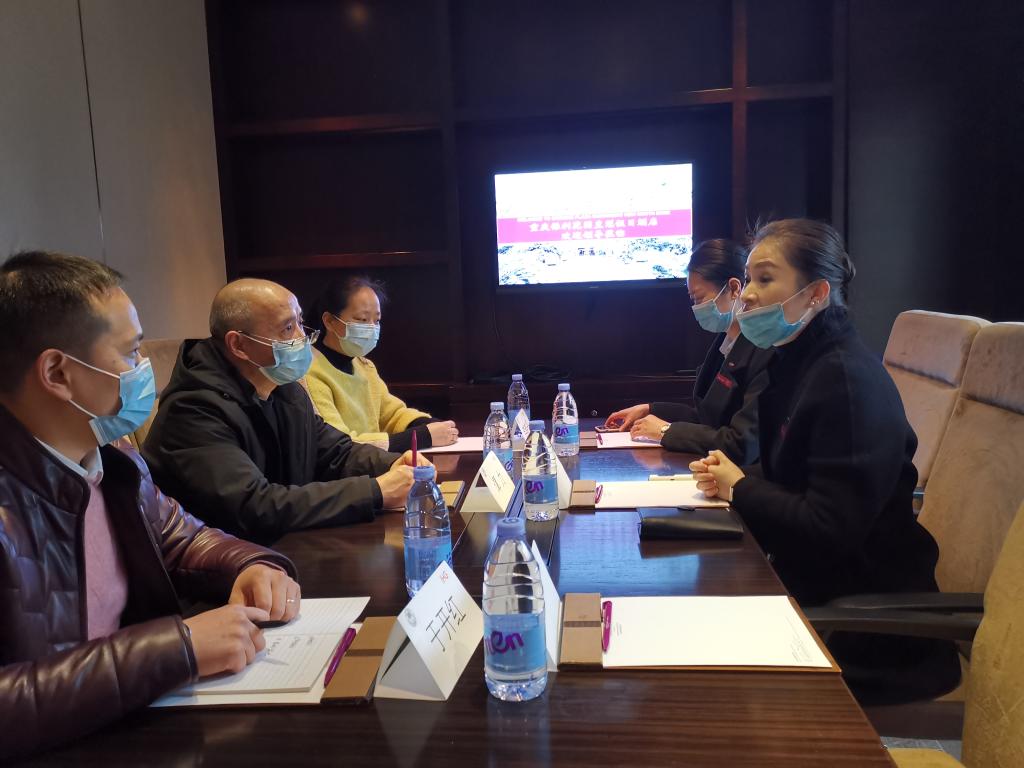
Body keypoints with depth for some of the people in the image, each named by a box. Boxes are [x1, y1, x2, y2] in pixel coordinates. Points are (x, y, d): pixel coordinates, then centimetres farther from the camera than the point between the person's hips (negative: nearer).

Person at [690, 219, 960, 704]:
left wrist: (741, 488, -14)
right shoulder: (797, 362, 5)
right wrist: (729, 477, -7)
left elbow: (829, 530, -27)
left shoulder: (849, 381, -24)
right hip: (812, 580, 8)